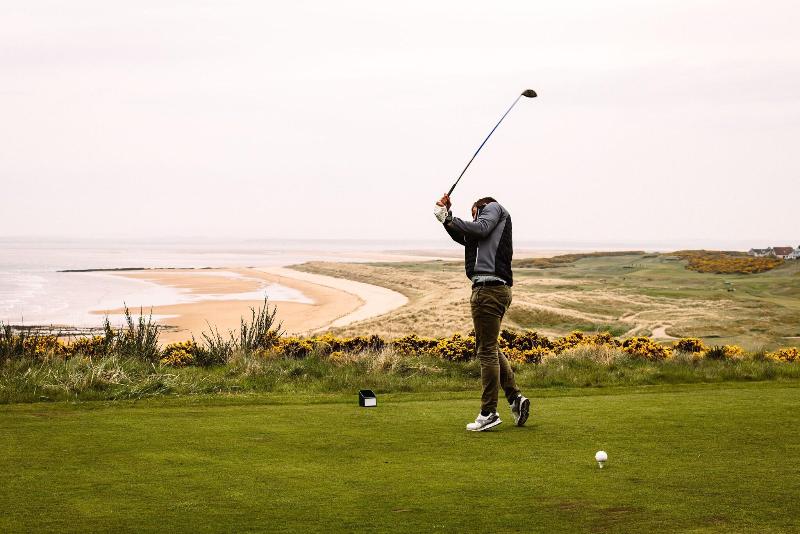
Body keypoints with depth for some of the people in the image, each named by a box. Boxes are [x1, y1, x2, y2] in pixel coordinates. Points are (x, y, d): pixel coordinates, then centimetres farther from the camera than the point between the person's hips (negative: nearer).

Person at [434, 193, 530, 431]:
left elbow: (480, 228, -11)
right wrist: (447, 216, 15)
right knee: (489, 348, 19)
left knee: (487, 351, -6)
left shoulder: (493, 207, 6)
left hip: (489, 289, -9)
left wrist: (449, 219, -4)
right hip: (495, 289, 9)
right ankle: (515, 398, 19)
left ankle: (489, 413, -3)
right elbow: (463, 236, 25)